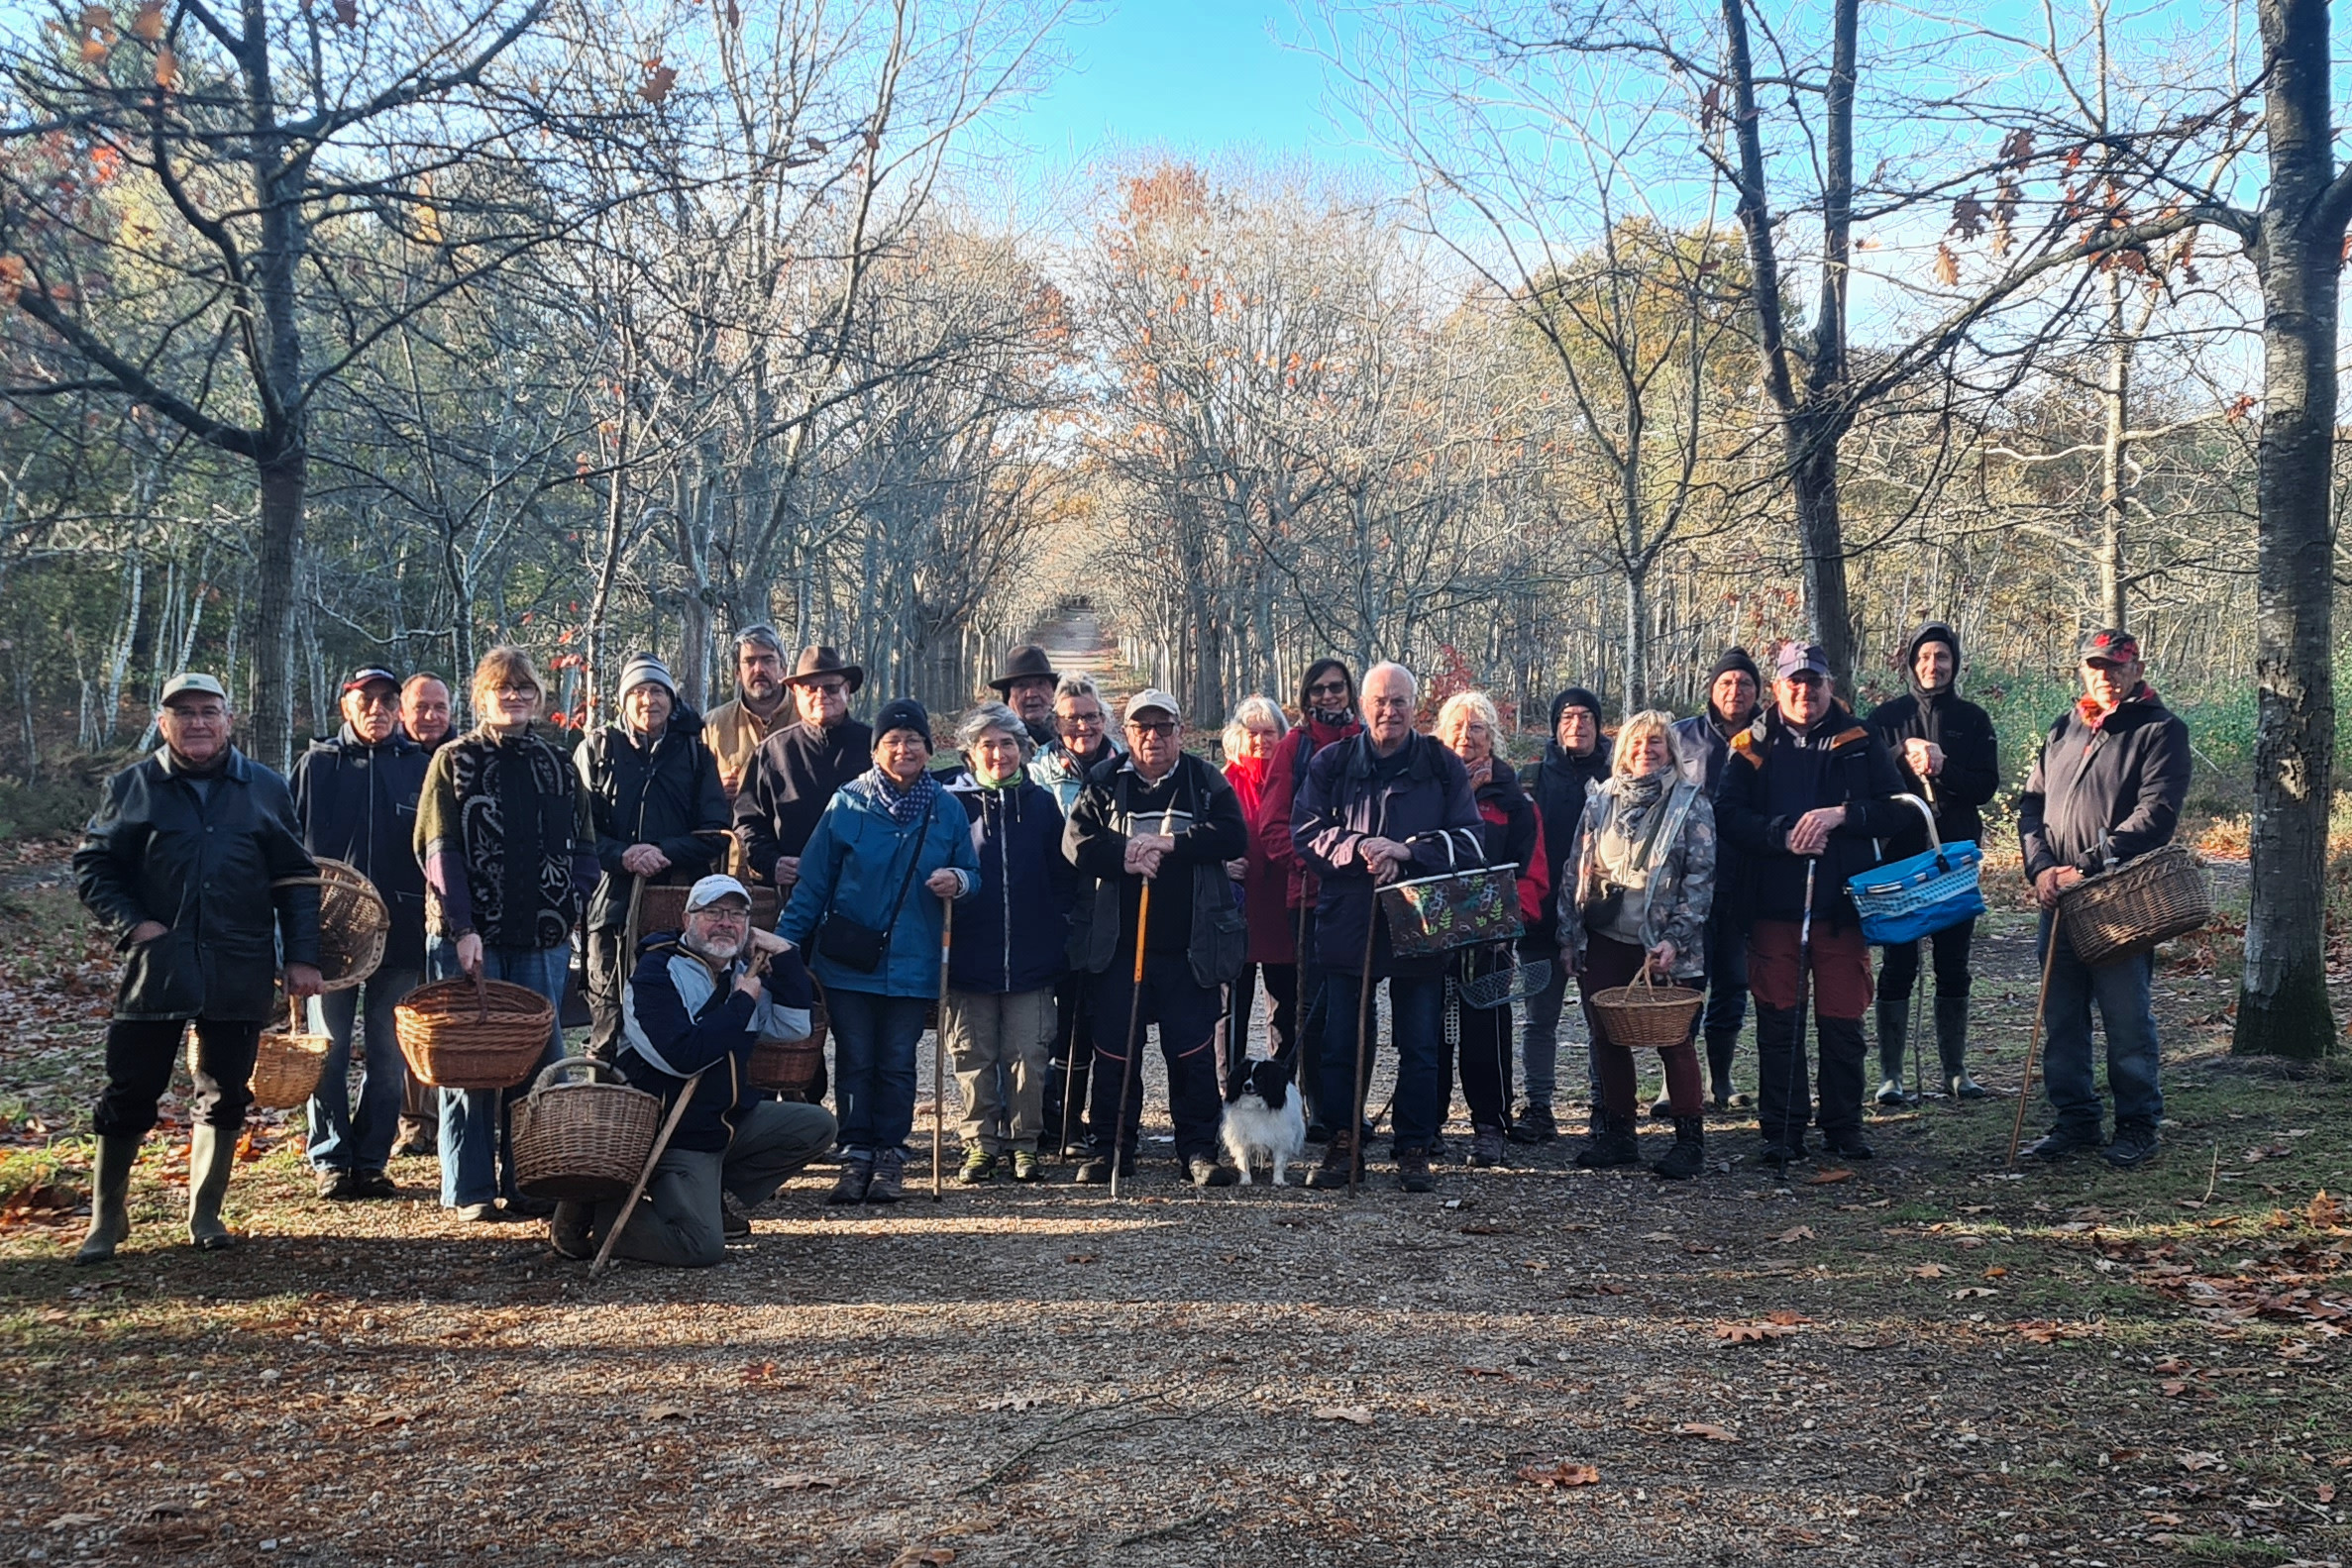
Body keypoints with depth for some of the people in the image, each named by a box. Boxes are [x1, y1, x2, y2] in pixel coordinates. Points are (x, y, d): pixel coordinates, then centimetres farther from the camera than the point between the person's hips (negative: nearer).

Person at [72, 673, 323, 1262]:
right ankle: (106, 1217, 17)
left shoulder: (265, 789, 7)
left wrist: (301, 957, 2)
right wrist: (131, 924, -8)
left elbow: (296, 879, 8)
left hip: (239, 971, 1)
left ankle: (205, 1214, 21)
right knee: (130, 1092, 3)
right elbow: (91, 866, 7)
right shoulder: (131, 787, 4)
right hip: (155, 966, -1)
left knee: (225, 1095, 7)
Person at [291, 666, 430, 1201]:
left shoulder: (419, 766, 7)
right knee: (328, 1052, 2)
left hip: (401, 933, 1)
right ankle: (330, 1159, 12)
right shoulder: (317, 764, 6)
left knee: (388, 1057, 4)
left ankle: (371, 1161, 14)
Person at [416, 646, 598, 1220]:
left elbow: (584, 850, 13)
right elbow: (439, 852, -5)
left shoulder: (558, 767, 12)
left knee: (541, 1062, 5)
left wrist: (567, 908, -3)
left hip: (542, 940, 3)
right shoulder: (454, 761, 2)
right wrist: (462, 928, -14)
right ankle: (470, 1190, 10)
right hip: (468, 937, -3)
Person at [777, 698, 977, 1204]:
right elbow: (812, 882, 2)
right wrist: (785, 938, -3)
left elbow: (972, 874, 11)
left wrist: (958, 881, -13)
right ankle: (855, 1157, 13)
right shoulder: (846, 804, -1)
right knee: (854, 1062, 4)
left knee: (896, 1064, 5)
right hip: (848, 962, 0)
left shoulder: (948, 811, 3)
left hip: (912, 964, 1)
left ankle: (890, 1158, 15)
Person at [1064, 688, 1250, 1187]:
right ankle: (1110, 1149, 15)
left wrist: (1170, 844, -15)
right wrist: (1124, 857, -19)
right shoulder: (1103, 783, 8)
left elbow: (1233, 837, -7)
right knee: (1115, 1051, 4)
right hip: (1118, 942, 1)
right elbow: (1076, 841, -3)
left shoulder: (1207, 782, 8)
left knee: (1193, 1052, 1)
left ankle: (1198, 1150, 10)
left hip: (1188, 945, 0)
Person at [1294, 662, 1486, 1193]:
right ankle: (1342, 1144, 18)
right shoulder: (1330, 764, 5)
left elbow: (1470, 842, -3)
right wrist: (1359, 847, -18)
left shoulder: (1444, 767, 4)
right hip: (1346, 924, 1)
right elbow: (1306, 834, -1)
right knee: (1341, 1043, 6)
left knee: (1420, 1046, 5)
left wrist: (1405, 850, -16)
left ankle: (1415, 1150, 16)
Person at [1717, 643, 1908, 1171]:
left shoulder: (1860, 743, 7)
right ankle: (1782, 1131, 12)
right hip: (1774, 906, 0)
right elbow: (1728, 815, -3)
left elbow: (1896, 809, 2)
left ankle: (1844, 1127, 18)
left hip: (1842, 906, 0)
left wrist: (1840, 815, -14)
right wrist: (1782, 835, -18)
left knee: (1842, 1022, 5)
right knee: (1778, 1023, 3)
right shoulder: (1752, 747, 6)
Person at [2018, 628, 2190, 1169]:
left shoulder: (2161, 729, -1)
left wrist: (2087, 867, -16)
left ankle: (2137, 1124, 12)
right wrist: (2041, 868, -3)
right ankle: (2076, 1118, 20)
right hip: (2060, 900, 6)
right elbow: (2031, 802, 14)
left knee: (2128, 1018, 0)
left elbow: (2155, 815, -12)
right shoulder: (2062, 729, 16)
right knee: (2062, 1017, 9)